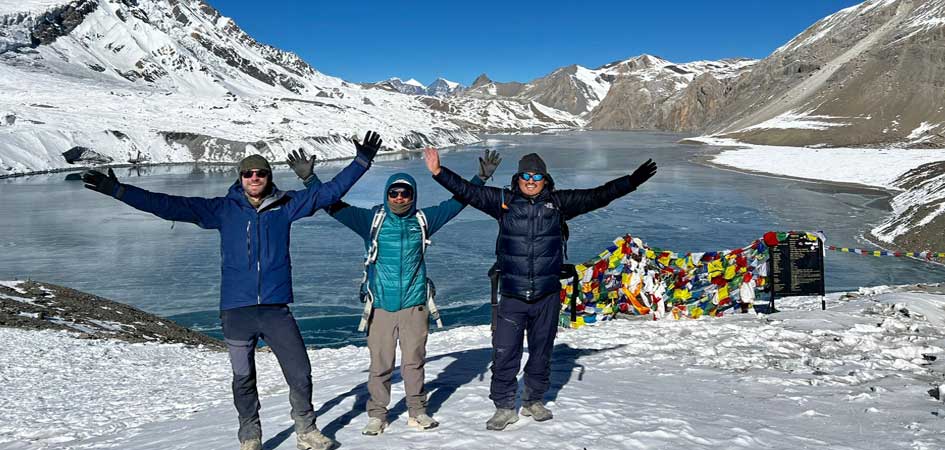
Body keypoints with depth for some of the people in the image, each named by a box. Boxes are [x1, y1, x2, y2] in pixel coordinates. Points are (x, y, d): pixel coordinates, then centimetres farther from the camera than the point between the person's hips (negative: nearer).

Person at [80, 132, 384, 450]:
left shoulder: (285, 205, 4)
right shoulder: (223, 209, 3)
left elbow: (328, 192, 6)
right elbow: (168, 206, 2)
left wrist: (362, 161, 4)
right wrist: (118, 191, -1)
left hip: (276, 308, 0)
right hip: (236, 310, 0)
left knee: (300, 373, 2)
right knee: (243, 379, 11)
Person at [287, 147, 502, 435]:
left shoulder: (423, 219, 5)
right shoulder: (371, 219, 1)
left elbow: (456, 203, 11)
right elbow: (334, 206, 0)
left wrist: (481, 177, 9)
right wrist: (309, 178, -6)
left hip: (414, 304, 1)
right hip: (381, 305, -1)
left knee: (414, 360, 8)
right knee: (380, 363, 4)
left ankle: (417, 411, 22)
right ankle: (377, 415, 18)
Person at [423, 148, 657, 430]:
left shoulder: (558, 203, 4)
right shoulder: (503, 201, 2)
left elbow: (597, 196, 6)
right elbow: (467, 192, 0)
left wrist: (632, 181, 2)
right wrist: (439, 173, -9)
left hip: (547, 296, 2)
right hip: (512, 296, -1)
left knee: (541, 351, 14)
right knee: (505, 353, -2)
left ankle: (533, 401, 33)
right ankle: (504, 407, 15)